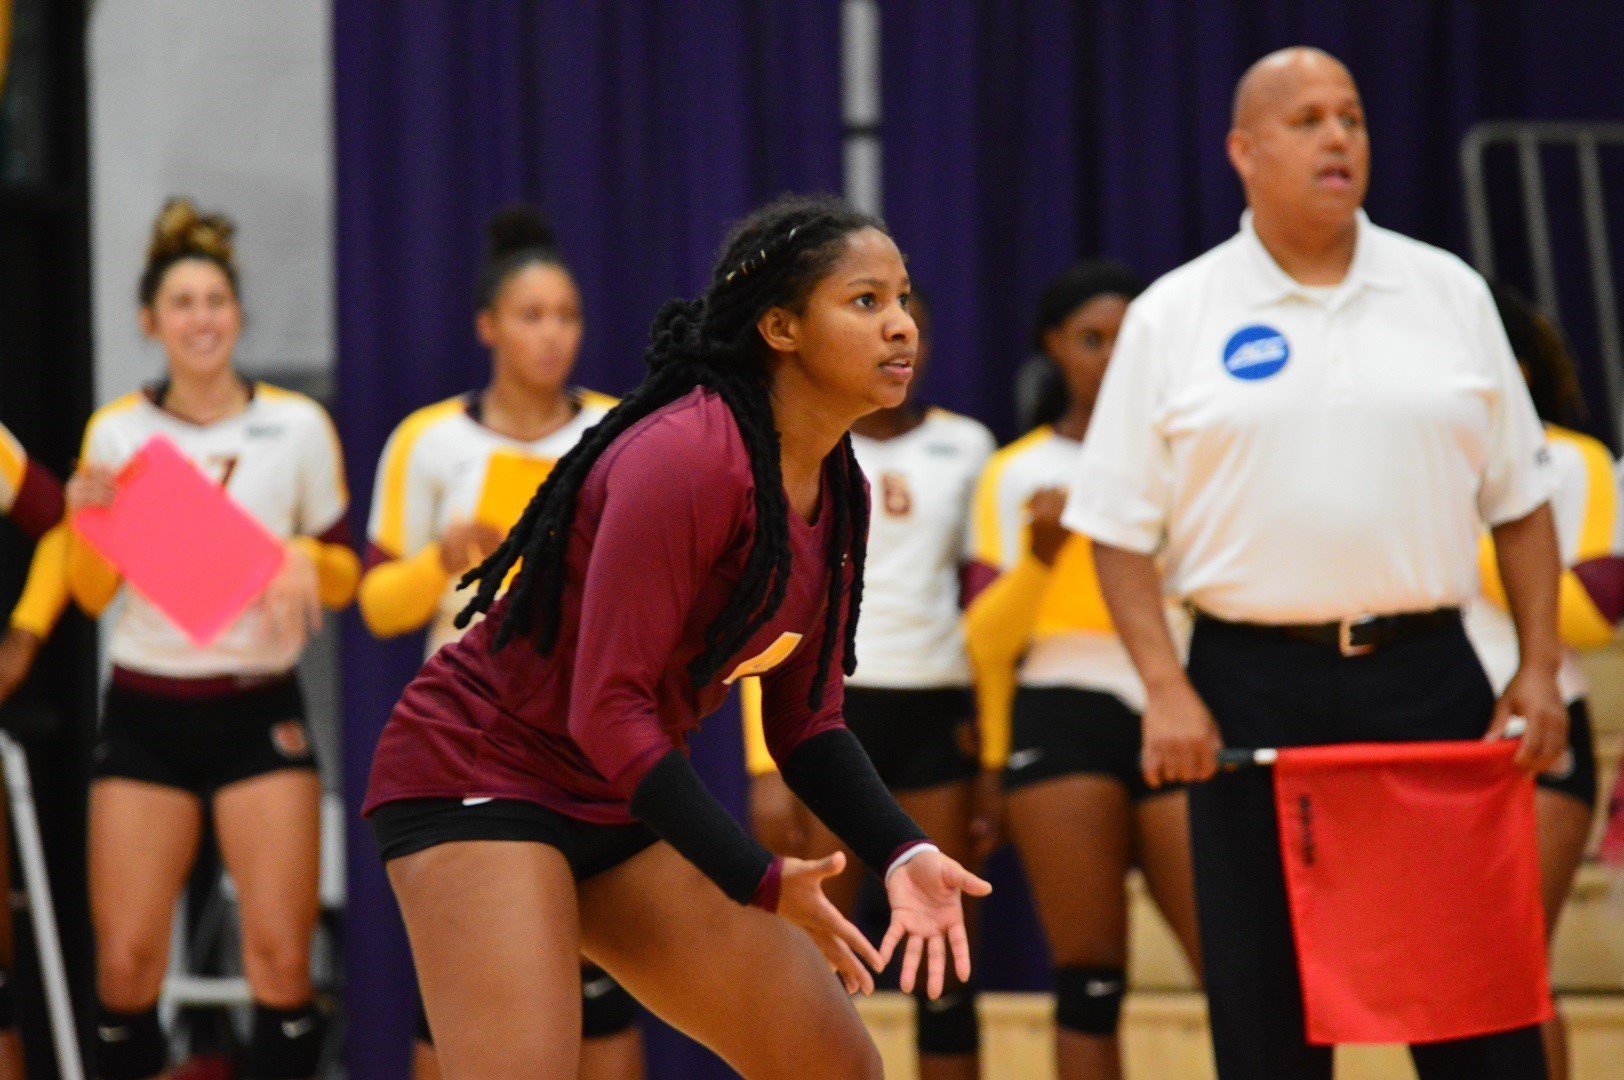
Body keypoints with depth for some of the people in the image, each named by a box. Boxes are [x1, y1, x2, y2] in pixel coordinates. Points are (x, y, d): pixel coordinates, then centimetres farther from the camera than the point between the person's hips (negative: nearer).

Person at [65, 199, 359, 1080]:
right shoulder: (116, 431, 2)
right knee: (125, 963, -4)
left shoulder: (298, 426, 0)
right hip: (145, 714, 1)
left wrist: (306, 563, -14)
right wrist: (87, 519, -14)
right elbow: (90, 594, 5)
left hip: (259, 710, -1)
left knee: (281, 956, -10)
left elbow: (345, 568, 8)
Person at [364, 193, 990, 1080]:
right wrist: (758, 882, -24)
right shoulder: (684, 457, -24)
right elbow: (607, 709, -24)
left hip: (624, 805, 9)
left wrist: (900, 854, -9)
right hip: (479, 776, -9)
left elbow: (805, 722, 9)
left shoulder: (838, 493, 3)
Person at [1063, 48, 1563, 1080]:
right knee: (1265, 996, 3)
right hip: (1252, 681, -1)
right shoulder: (1173, 318, 3)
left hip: (1425, 673, 1)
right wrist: (1166, 689, -10)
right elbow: (1120, 529, 1)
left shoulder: (1451, 294, 9)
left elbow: (1520, 500, 11)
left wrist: (1540, 666, 2)